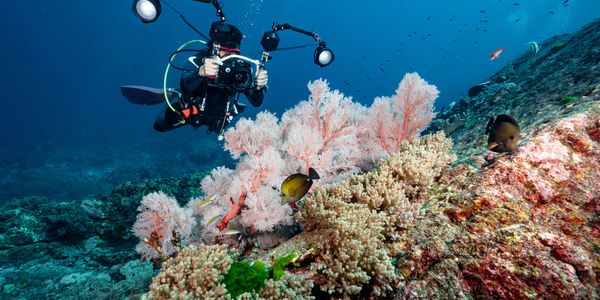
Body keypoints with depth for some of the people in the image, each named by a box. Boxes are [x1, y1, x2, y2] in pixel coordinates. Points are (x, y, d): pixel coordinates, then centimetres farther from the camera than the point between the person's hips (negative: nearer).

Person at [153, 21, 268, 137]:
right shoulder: (200, 59, -31)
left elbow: (256, 102, -27)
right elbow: (185, 88, -47)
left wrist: (259, 86, -49)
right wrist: (200, 72, -67)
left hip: (218, 117, 2)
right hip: (193, 109, -2)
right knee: (160, 125, 13)